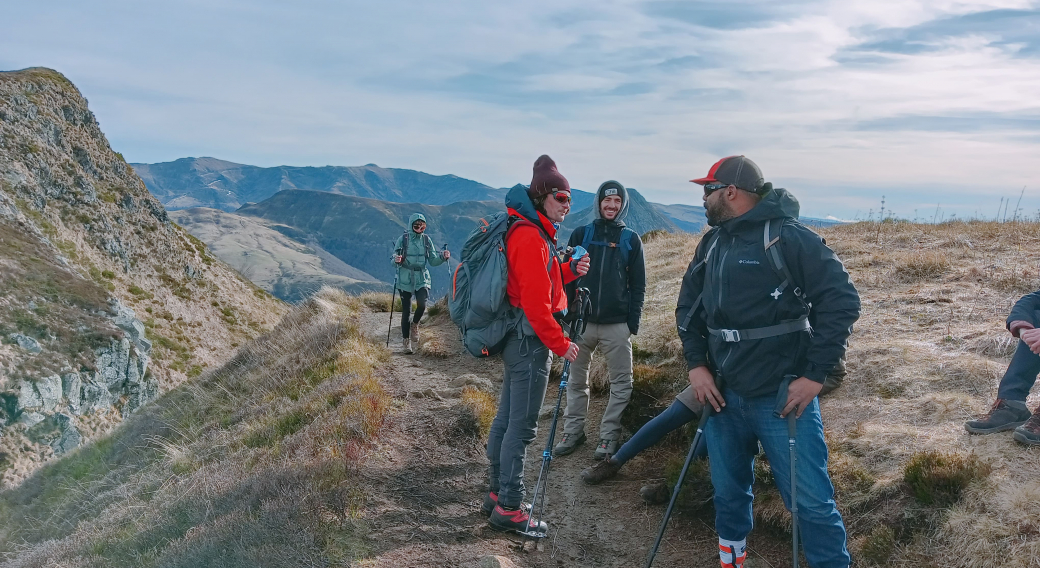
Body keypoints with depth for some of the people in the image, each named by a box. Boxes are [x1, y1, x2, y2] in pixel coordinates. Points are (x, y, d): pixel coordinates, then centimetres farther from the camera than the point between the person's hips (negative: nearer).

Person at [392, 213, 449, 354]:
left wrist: (443, 256, -11)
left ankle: (415, 325, 13)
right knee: (406, 311, 1)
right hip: (405, 279, -2)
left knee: (422, 305, -19)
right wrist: (397, 260, -25)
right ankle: (405, 341, 14)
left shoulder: (426, 240, 5)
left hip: (422, 278, 2)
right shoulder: (403, 239, -3)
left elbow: (433, 260, 7)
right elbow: (395, 259, -2)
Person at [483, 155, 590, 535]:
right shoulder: (530, 237, -17)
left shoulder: (534, 233, 16)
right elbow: (535, 301, -22)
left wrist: (568, 271, 4)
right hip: (531, 339, -11)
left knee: (506, 418, 16)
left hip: (517, 339, 11)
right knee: (522, 426, -5)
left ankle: (497, 494, 27)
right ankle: (509, 509, 3)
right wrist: (560, 344, -15)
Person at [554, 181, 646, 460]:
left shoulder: (631, 239, 5)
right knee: (577, 380, 9)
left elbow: (638, 285, 5)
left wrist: (633, 322, -2)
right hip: (582, 321, 1)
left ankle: (609, 435, 12)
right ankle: (573, 431, 20)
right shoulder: (581, 234, 6)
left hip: (617, 324, -1)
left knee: (621, 383, 2)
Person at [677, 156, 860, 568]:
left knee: (810, 501, -2)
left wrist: (815, 375, -16)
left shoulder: (788, 236, -11)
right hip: (723, 396, 6)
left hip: (783, 397, -6)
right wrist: (696, 364, 3)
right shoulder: (711, 244, 10)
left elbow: (841, 300, -14)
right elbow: (688, 307, 16)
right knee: (729, 494, 17)